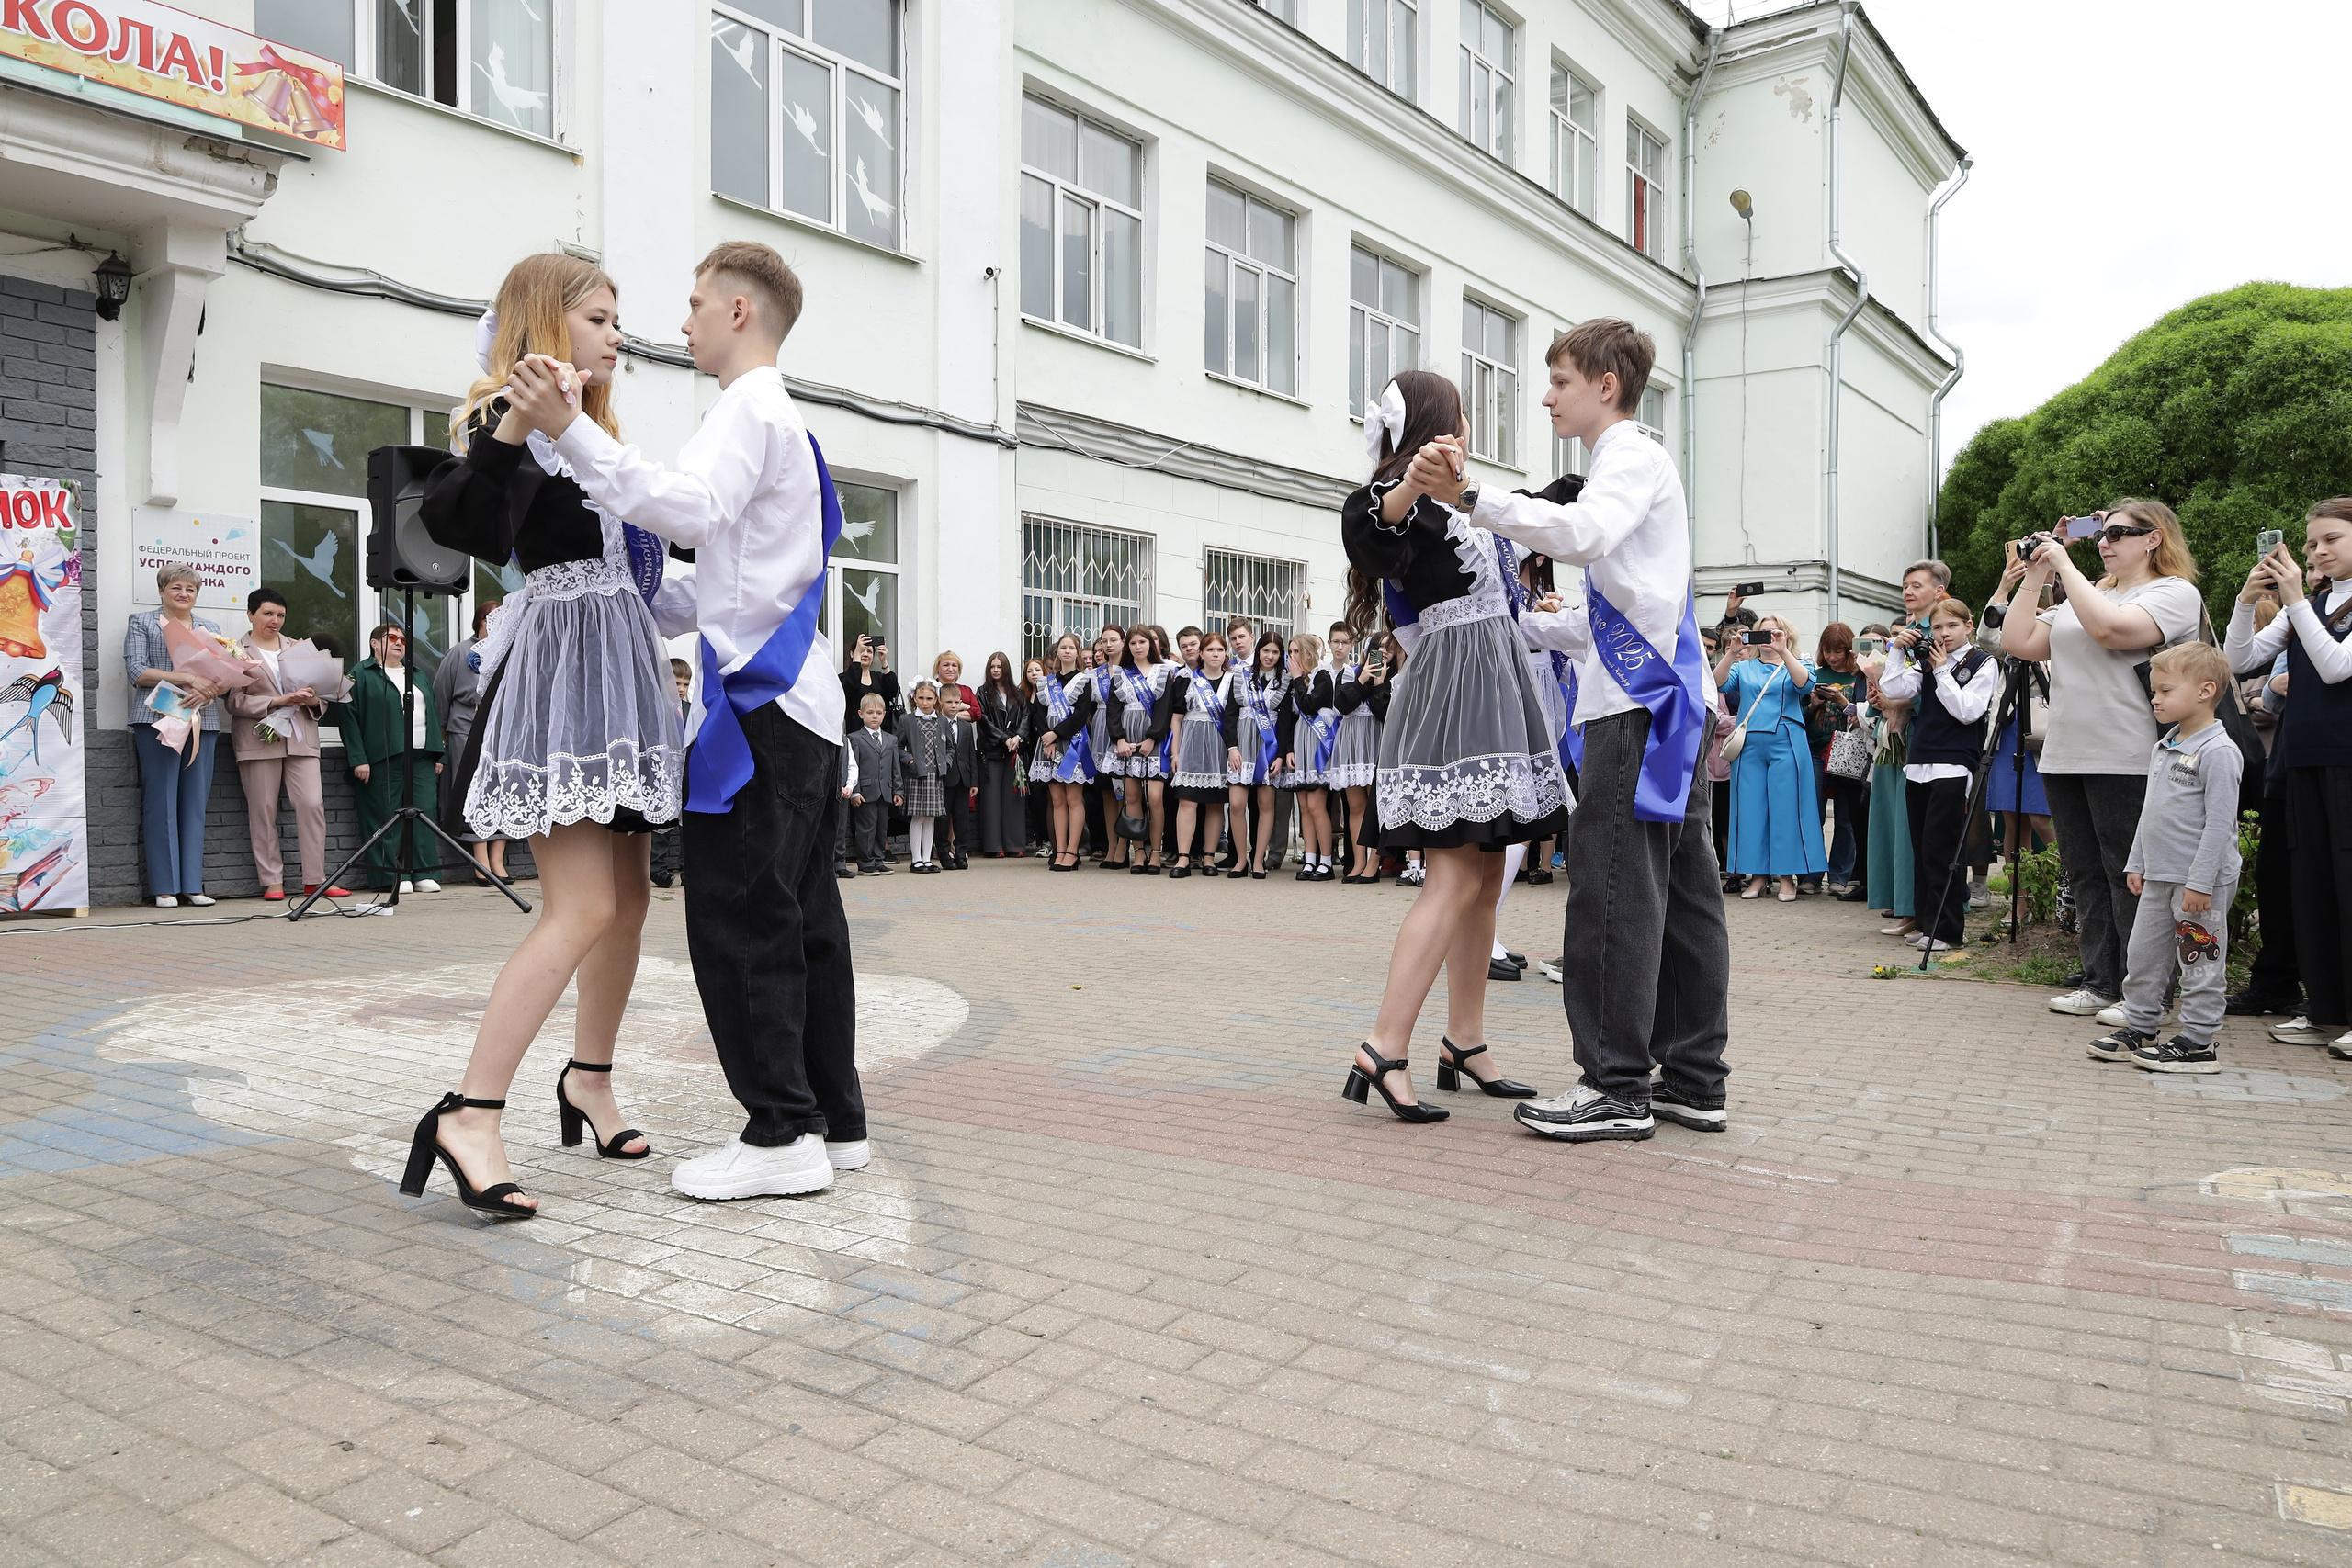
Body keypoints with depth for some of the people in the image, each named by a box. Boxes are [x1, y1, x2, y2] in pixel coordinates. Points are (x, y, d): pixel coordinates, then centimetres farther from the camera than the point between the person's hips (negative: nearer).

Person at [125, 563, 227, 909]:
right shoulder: (142, 623, 9)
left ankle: (192, 885, 5)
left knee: (195, 804, 3)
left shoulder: (210, 628, 19)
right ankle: (164, 887, -2)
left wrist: (205, 692, -10)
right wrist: (190, 679, -15)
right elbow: (137, 672, -4)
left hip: (202, 723, 3)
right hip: (157, 721, -3)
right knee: (161, 803, -5)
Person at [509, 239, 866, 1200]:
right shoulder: (783, 419, 26)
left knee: (737, 914, -8)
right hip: (801, 698, 10)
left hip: (760, 697, -10)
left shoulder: (749, 408, -5)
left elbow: (690, 509, -24)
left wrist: (570, 432, -27)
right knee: (800, 913, 10)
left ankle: (781, 1135, -5)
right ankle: (834, 1118, 15)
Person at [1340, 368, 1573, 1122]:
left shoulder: (1456, 504, 19)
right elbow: (1365, 531, -36)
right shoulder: (1409, 503, -10)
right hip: (1454, 692, -10)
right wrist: (1406, 487, -54)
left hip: (1489, 696, 10)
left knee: (1485, 875, 8)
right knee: (1456, 879, -17)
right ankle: (1383, 1052, -18)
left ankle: (1466, 1043, 14)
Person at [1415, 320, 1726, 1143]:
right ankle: (1692, 1076, 13)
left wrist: (1470, 497, -35)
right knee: (1678, 887, 8)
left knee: (1612, 882, -11)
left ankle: (1618, 1083, -9)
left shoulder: (1634, 456, -5)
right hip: (1668, 698, 10)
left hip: (1638, 701, -10)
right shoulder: (1631, 462, 27)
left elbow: (1583, 533, -28)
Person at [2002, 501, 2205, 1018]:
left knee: (2129, 880, -2)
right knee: (2087, 877, 11)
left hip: (2127, 762, -8)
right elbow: (2018, 643, 14)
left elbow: (2109, 628, -23)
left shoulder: (2175, 593, -4)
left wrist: (2064, 566, -14)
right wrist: (2034, 577, 9)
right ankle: (2101, 983, 19)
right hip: (2065, 758, 8)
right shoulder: (2089, 592, 20)